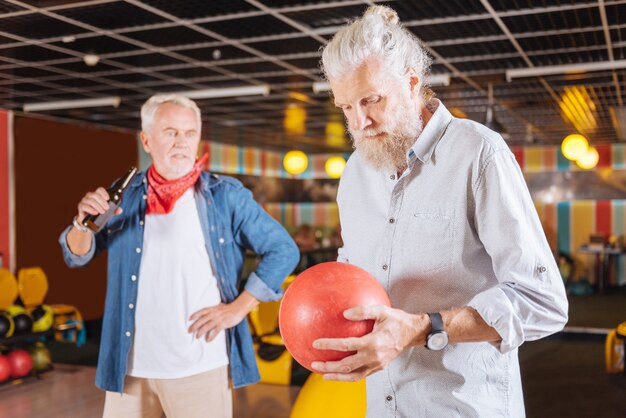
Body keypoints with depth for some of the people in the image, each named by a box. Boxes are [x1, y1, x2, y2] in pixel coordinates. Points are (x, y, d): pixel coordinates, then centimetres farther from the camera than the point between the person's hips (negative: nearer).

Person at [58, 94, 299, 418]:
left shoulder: (227, 196, -3)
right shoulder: (124, 195, 5)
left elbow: (283, 251, -2)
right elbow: (77, 257, 7)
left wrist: (238, 308, -9)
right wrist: (84, 221, -14)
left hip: (199, 368, -2)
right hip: (129, 365, 3)